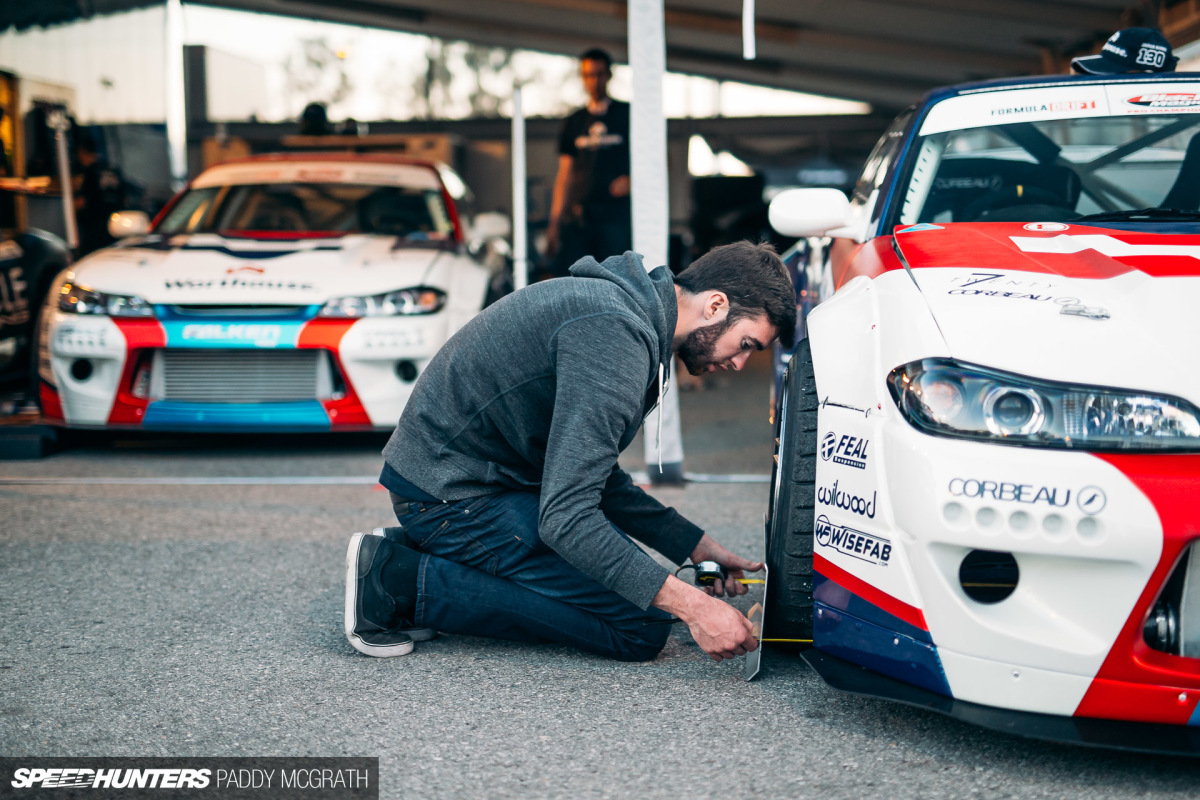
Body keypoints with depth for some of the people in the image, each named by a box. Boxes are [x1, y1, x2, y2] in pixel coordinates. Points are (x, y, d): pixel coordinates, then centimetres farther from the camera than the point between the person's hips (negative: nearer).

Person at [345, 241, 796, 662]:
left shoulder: (624, 302, 10)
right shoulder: (616, 334, -24)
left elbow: (597, 478, 19)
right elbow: (565, 517, -30)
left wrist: (698, 547, 11)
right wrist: (692, 606, -30)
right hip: (454, 494, -11)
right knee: (642, 627, -12)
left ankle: (411, 552, 11)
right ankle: (407, 583, -11)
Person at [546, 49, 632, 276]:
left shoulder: (628, 115, 8)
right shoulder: (573, 123, 17)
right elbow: (565, 174, 16)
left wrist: (631, 180, -13)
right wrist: (555, 221, 9)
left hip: (617, 211, -3)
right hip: (580, 213, 3)